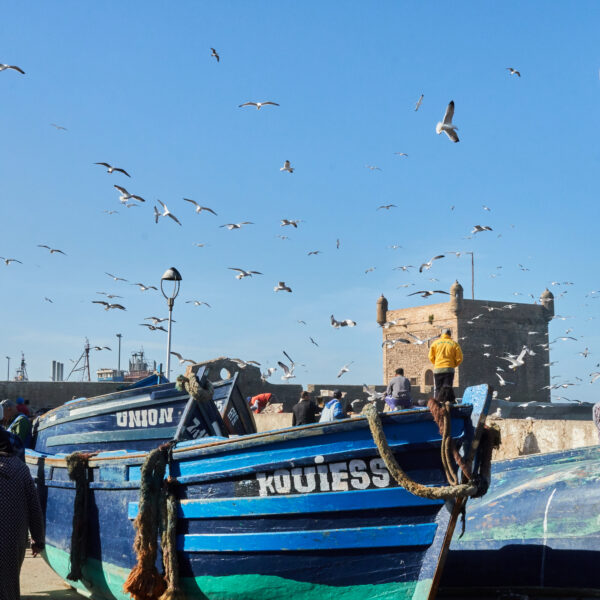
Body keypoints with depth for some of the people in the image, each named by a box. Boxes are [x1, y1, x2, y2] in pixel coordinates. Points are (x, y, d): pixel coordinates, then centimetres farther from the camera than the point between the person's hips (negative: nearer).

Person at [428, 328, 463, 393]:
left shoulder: (435, 343, 6)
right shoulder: (454, 344, 5)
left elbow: (431, 357, 3)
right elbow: (459, 358, 1)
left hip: (437, 369, 1)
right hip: (449, 369, 0)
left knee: (437, 389, 5)